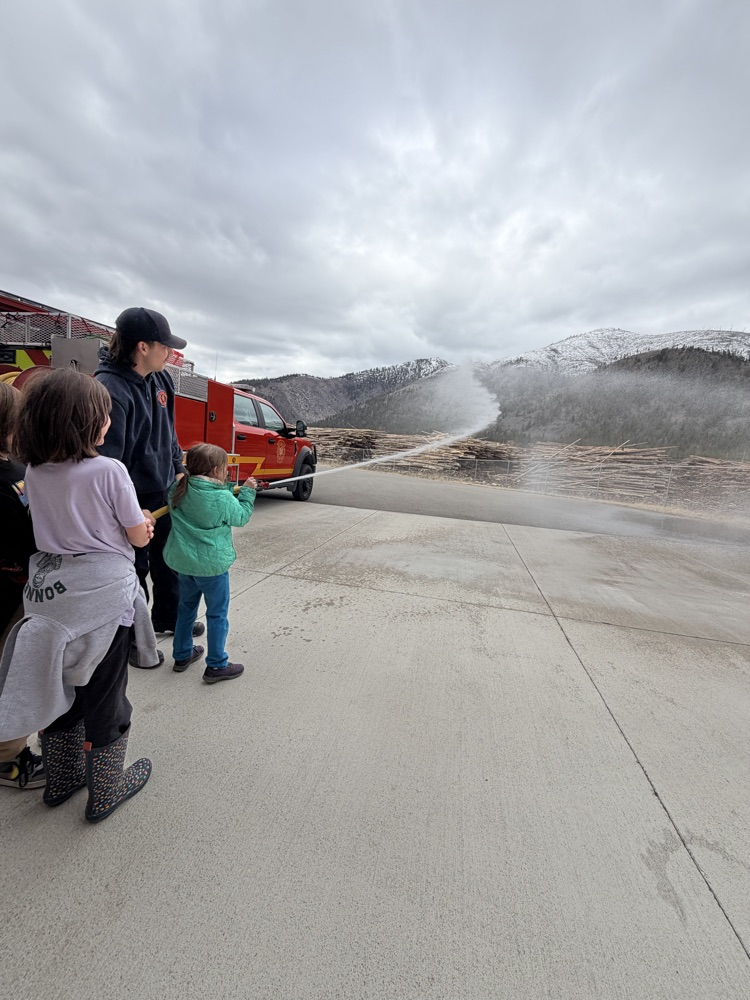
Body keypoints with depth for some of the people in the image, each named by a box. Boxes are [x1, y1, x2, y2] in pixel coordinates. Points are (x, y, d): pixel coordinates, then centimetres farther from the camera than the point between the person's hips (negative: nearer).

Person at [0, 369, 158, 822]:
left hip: (50, 594, 6)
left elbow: (63, 523, 11)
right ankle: (106, 791, 31)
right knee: (104, 697, 12)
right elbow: (138, 536, -12)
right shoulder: (110, 470, -18)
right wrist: (142, 523, 9)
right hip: (103, 594, -6)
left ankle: (62, 778, 43)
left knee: (57, 688, 23)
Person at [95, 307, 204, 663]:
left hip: (164, 491, 8)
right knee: (134, 570, 11)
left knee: (168, 560, 22)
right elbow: (107, 459, -26)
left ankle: (168, 617, 45)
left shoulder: (160, 379, 0)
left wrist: (179, 470, 12)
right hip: (133, 498, -7)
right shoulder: (111, 389, -24)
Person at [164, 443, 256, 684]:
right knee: (217, 614, 7)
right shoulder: (222, 498, -20)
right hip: (212, 564, -6)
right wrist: (248, 492, 5)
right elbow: (240, 517, -5)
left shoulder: (179, 491, -2)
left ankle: (182, 655, 38)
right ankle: (216, 666, 15)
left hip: (182, 560, 7)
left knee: (186, 607, 24)